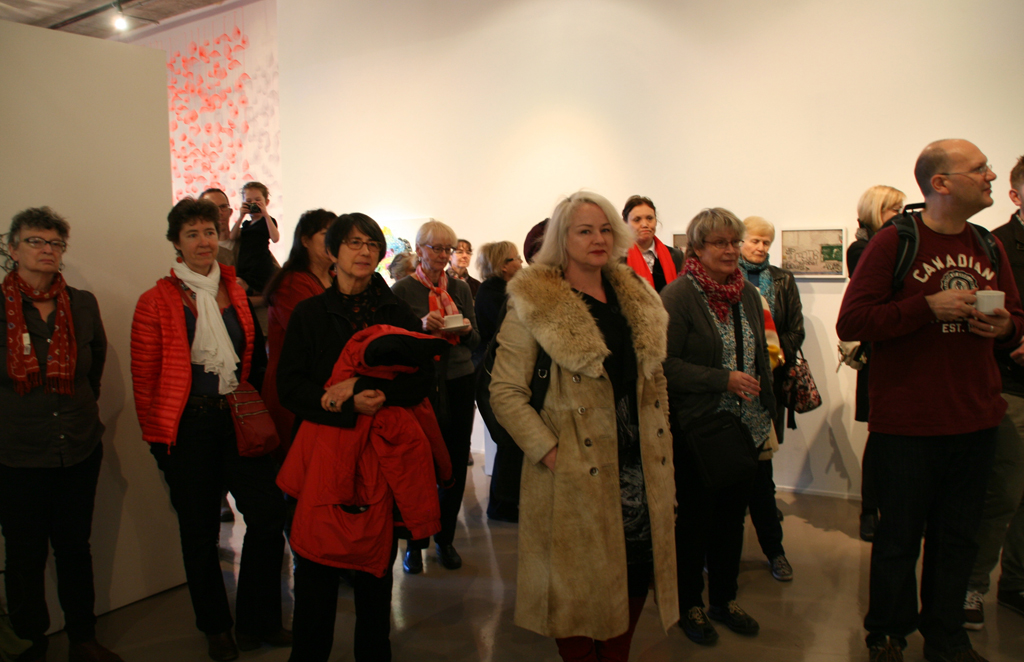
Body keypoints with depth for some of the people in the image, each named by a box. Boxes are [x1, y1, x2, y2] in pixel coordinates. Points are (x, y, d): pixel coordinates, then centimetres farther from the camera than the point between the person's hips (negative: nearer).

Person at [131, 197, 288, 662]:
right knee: (200, 531, 9)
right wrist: (156, 435, -1)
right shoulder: (156, 302, -2)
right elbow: (144, 377, 0)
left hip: (239, 418, 3)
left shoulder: (237, 292, 8)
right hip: (188, 426, -2)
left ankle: (258, 622, 19)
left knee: (269, 514, 0)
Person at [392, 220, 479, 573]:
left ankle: (445, 538, 22)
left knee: (456, 463, 5)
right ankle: (415, 541, 17)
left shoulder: (460, 288, 12)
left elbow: (476, 340, 13)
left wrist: (466, 330, -8)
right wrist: (422, 327, -18)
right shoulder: (403, 289, 1)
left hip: (459, 382, 3)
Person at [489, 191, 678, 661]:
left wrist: (657, 440, 12)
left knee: (638, 575, 14)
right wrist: (548, 450, -15)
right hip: (576, 472, -5)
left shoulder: (635, 297, 10)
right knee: (581, 583, 6)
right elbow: (505, 392, -9)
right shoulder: (534, 304, -8)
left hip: (640, 466, 6)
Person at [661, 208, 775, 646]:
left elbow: (761, 359, 17)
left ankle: (724, 598, 34)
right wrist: (724, 380, -21)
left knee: (733, 515, 15)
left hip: (746, 430, 6)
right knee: (694, 519, 7)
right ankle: (689, 605, 25)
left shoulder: (748, 294, 9)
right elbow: (665, 364, -18)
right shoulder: (678, 295, -12)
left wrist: (767, 414, 15)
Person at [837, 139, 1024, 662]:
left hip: (976, 422, 6)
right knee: (900, 539, 7)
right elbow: (850, 323, -14)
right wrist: (929, 307, -20)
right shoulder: (894, 242, -8)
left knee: (958, 539, 15)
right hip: (907, 422, -5)